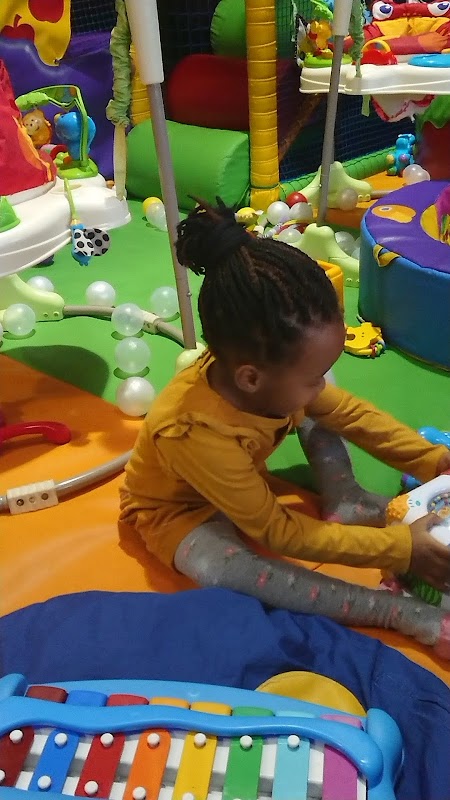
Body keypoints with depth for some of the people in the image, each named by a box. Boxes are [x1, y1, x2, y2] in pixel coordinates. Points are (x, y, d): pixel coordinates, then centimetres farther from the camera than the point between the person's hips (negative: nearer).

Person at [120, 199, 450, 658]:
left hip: (241, 475, 7)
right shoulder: (192, 432, -42)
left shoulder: (274, 375, -23)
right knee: (217, 566, -40)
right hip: (178, 510, -7)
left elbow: (352, 413, -6)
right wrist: (400, 549, -33)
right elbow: (281, 535, -33)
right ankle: (398, 611, -33)